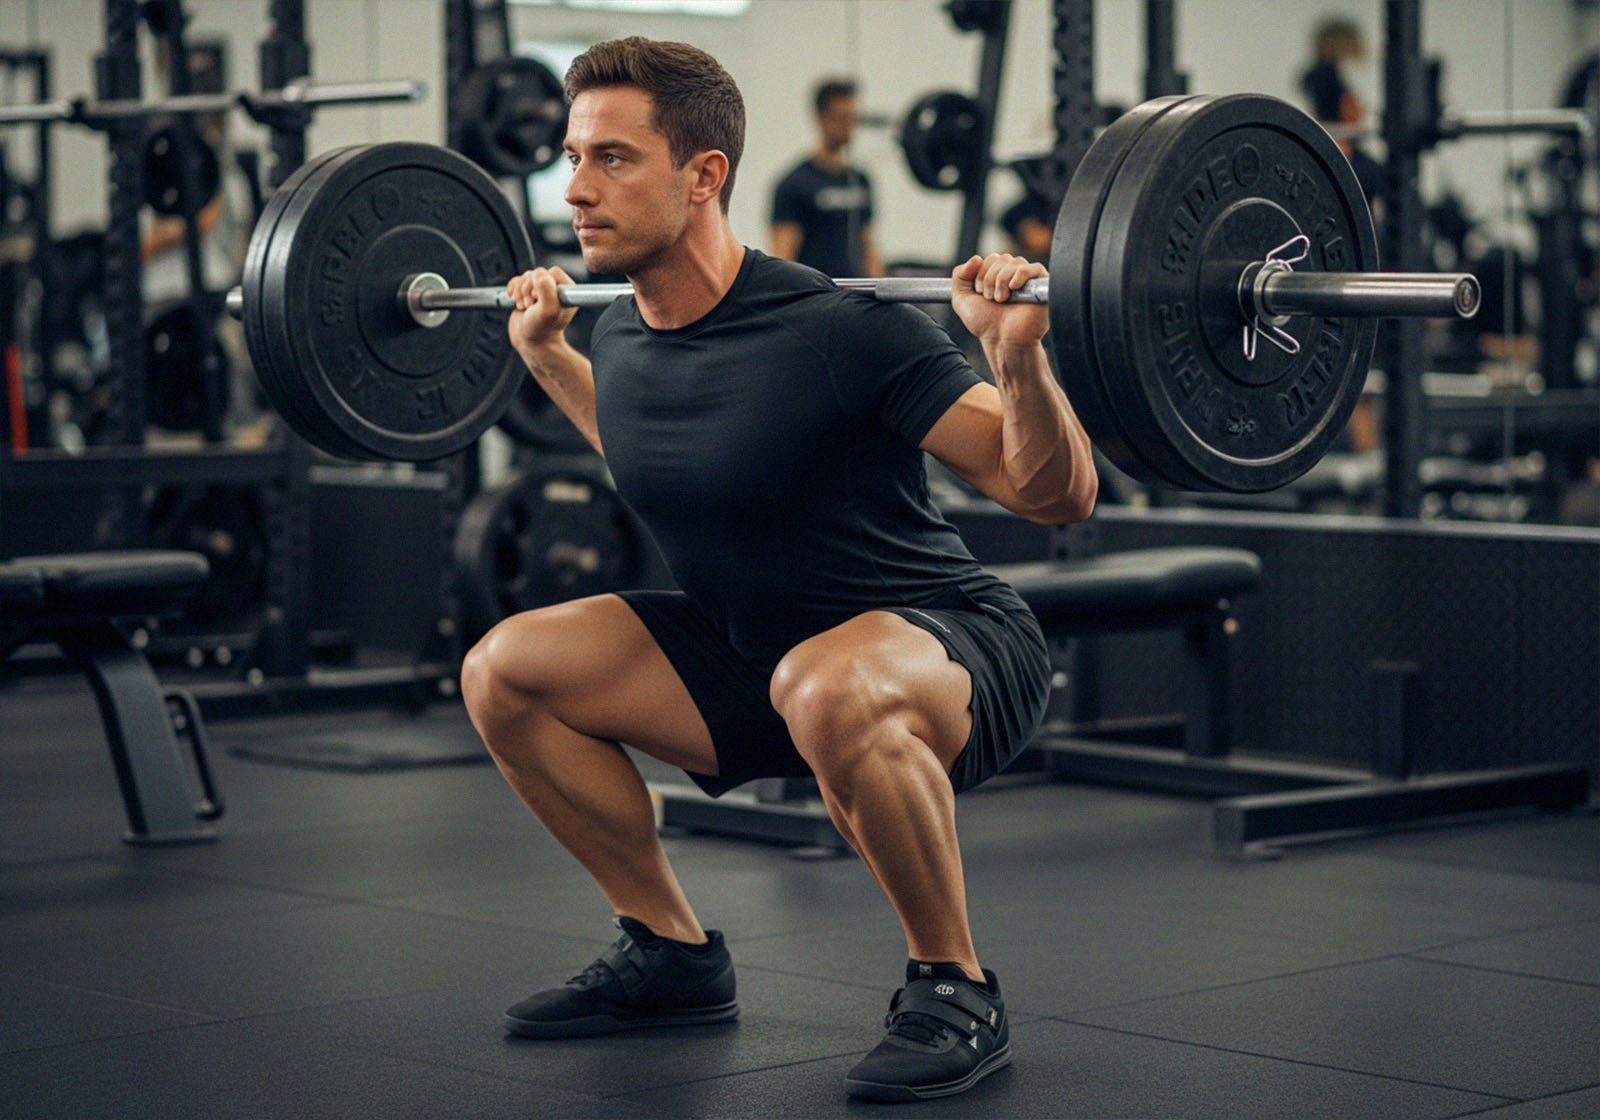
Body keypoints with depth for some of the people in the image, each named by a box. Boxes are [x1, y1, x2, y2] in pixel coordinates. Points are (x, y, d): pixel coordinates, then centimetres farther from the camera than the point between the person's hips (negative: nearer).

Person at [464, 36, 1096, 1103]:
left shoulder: (838, 333, -25)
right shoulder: (623, 340, -4)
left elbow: (1059, 497, -21)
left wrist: (1016, 351, -37)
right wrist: (543, 353, 20)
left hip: (956, 652, -7)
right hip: (756, 649, 7)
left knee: (827, 687, -41)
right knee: (505, 672, -3)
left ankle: (956, 990, -18)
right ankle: (672, 951, 12)